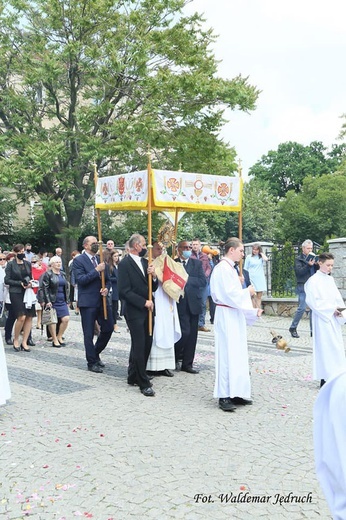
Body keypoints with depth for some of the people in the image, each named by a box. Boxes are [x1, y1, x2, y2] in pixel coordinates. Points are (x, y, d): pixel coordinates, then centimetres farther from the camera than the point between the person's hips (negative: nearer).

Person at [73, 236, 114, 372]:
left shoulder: (100, 259, 13)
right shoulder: (78, 260, -6)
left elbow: (107, 278, 17)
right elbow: (80, 279, -17)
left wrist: (106, 288, -4)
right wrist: (96, 270, -20)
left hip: (102, 300, 6)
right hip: (88, 302, -6)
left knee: (108, 328, 8)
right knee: (89, 334, 2)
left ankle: (95, 353, 30)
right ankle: (92, 362, 15)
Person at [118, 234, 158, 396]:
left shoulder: (145, 262, 12)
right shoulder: (125, 264, -10)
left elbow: (153, 288, 12)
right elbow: (124, 291, -16)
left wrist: (153, 276, -8)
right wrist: (144, 302, -15)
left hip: (147, 310, 8)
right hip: (134, 311, -8)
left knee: (146, 344, 13)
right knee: (140, 346, -4)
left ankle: (133, 377, 27)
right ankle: (144, 383, 5)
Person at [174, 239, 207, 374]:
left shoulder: (197, 263, 8)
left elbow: (203, 281, -4)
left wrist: (186, 279, -12)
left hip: (193, 303, 3)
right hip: (180, 303, -3)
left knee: (192, 334, 6)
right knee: (185, 332, -10)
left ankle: (187, 364, 17)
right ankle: (177, 357, 15)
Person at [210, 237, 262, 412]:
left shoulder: (230, 268, 15)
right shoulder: (223, 268, -14)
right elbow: (230, 293, -21)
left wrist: (253, 311, 12)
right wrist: (247, 291, -6)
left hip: (235, 315, 10)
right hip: (227, 316, -10)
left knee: (237, 354, 11)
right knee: (227, 354, -6)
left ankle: (235, 393, 18)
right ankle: (224, 396, 0)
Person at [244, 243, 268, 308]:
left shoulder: (261, 257, 9)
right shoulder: (249, 257, 4)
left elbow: (266, 259, -15)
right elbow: (245, 269, 6)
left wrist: (261, 253, -1)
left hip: (260, 279, 2)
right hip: (252, 278, -2)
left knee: (259, 296, 0)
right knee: (254, 296, -4)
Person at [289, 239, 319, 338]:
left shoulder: (313, 258, 16)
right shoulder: (298, 259, 1)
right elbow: (299, 272, -12)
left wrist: (316, 264, -8)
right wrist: (308, 265, -21)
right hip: (303, 286, -6)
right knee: (302, 308, -10)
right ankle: (293, 328, 3)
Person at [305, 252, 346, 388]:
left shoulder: (330, 279, 12)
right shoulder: (313, 280, -10)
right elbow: (312, 301, -14)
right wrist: (331, 310, -16)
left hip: (333, 318, 7)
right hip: (322, 318, -7)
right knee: (325, 347, -6)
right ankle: (325, 378, 2)